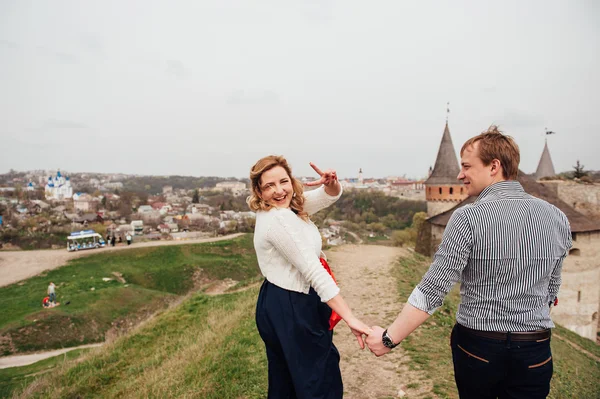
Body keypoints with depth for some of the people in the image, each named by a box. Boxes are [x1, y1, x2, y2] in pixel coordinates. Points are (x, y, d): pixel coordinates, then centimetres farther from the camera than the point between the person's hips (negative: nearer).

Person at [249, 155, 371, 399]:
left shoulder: (287, 206, 5)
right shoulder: (280, 219, -24)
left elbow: (331, 196, 6)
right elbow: (314, 271, -28)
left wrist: (331, 183, -20)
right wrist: (350, 319, -28)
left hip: (280, 305, 10)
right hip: (290, 310, -10)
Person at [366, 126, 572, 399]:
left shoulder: (468, 218, -19)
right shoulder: (557, 218, -3)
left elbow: (432, 290, -21)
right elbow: (550, 290, 8)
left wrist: (389, 338, -14)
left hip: (477, 347, -3)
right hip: (535, 353, 3)